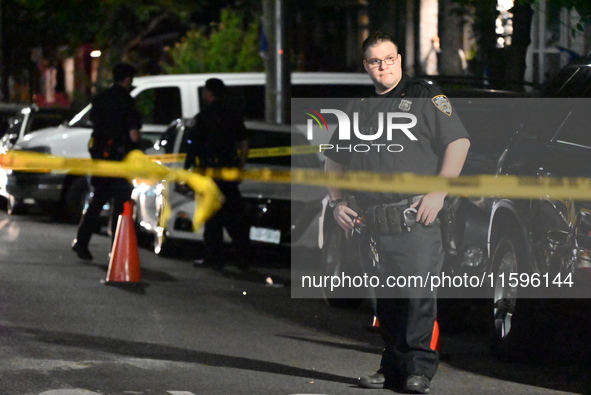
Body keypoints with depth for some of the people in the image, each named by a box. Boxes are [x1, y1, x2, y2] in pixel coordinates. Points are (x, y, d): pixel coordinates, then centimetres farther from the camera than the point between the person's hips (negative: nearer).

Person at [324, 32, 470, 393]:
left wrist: (439, 193, -11)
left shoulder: (424, 96, 4)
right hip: (372, 224, 5)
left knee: (419, 292, -10)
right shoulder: (358, 109, 19)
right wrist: (337, 201, 12)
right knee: (386, 297, 7)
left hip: (416, 217, -5)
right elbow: (334, 160, 28)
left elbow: (459, 142, -3)